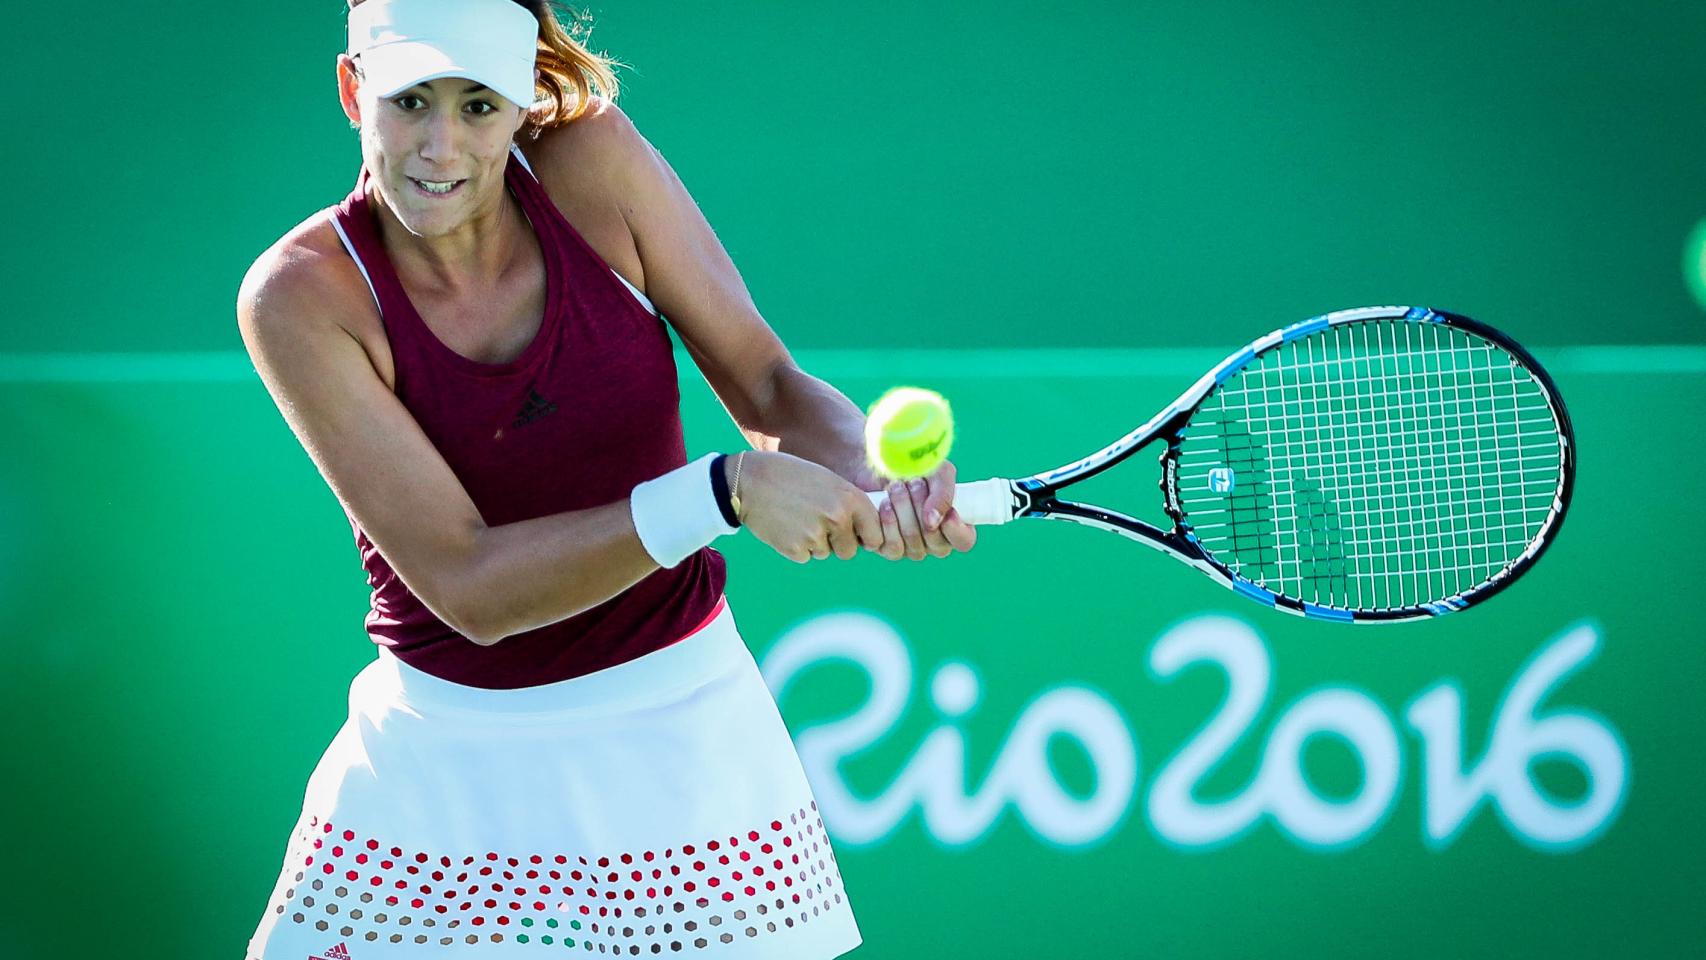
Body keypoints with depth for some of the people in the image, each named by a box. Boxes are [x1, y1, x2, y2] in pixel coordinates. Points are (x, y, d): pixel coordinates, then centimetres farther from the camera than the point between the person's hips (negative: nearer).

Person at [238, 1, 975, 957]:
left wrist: (877, 482, -28)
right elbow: (469, 587, -23)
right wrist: (727, 492, -34)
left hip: (682, 740, 2)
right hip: (451, 761, -1)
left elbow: (770, 385, -5)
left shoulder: (595, 162, -10)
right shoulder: (299, 295, -18)